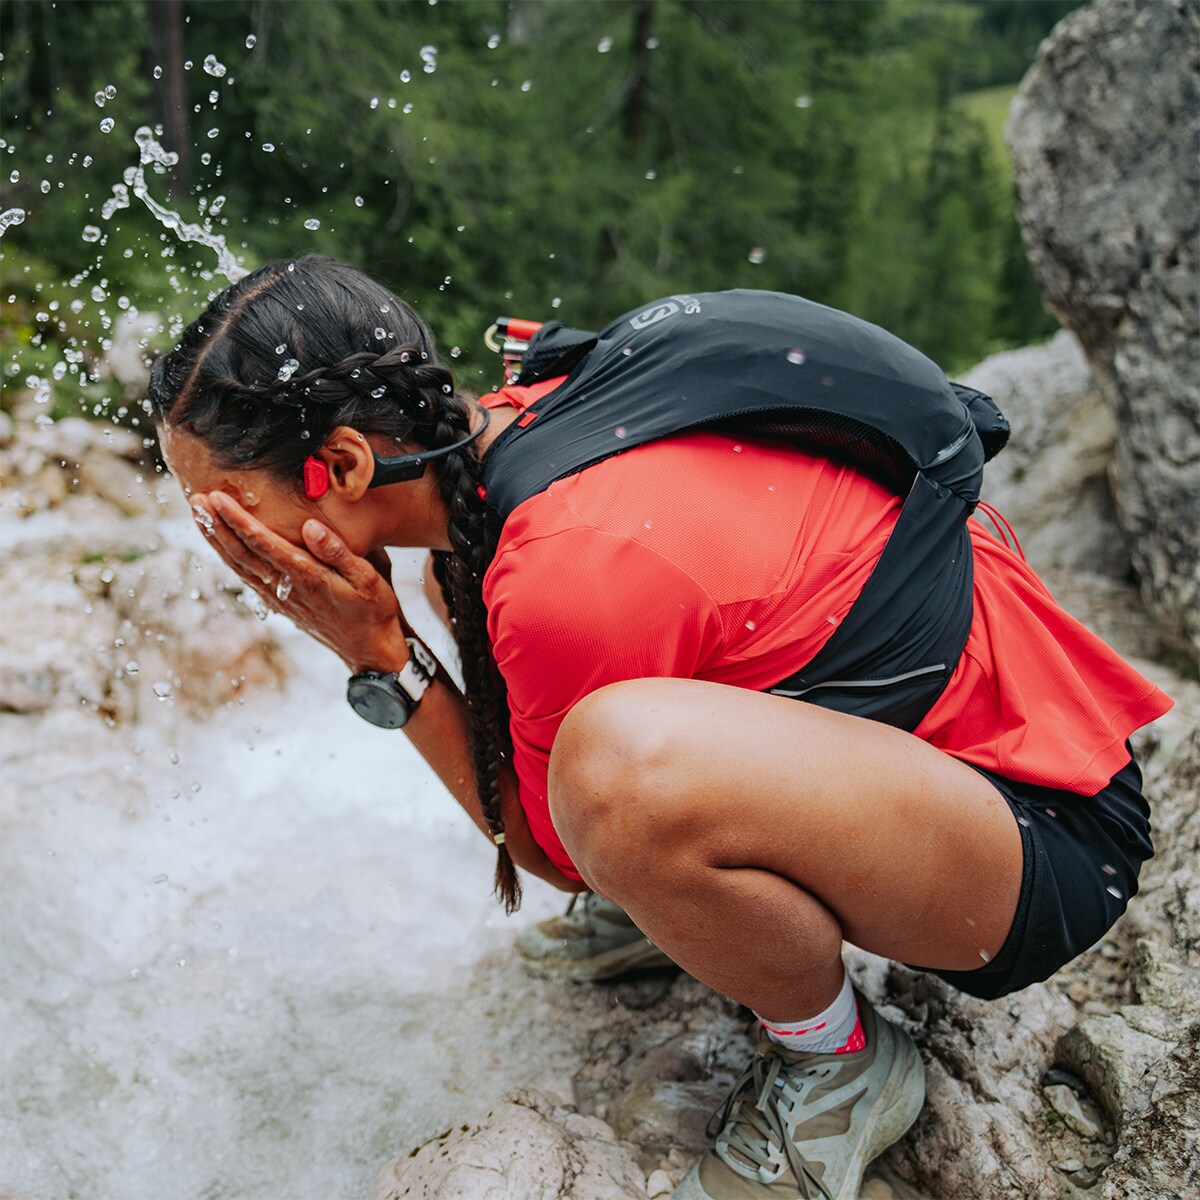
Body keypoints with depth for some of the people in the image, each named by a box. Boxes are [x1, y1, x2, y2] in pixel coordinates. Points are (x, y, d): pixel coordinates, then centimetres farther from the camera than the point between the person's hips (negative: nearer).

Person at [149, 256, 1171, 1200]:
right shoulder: (518, 420, -5)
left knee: (625, 762, -38)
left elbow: (561, 857, -12)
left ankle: (842, 1065, -6)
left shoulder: (575, 576, -31)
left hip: (1051, 826, -8)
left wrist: (380, 659, -14)